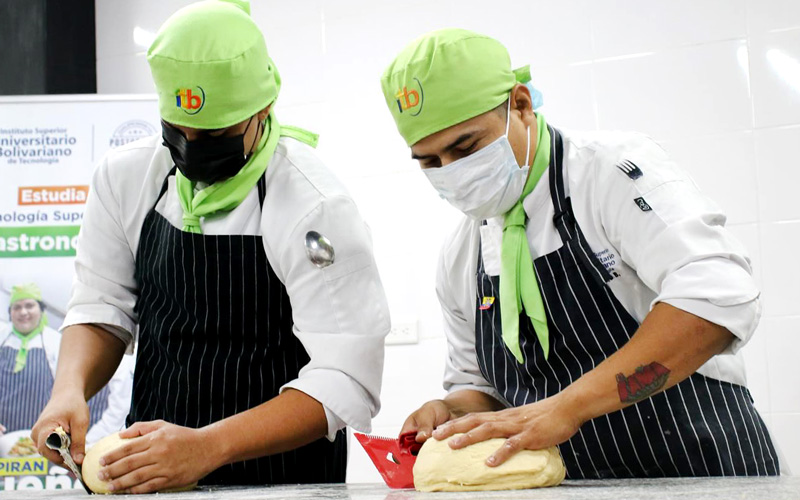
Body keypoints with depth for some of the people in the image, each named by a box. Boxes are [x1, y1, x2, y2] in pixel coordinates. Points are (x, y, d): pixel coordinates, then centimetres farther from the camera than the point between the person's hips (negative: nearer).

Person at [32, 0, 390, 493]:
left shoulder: (317, 208, -14)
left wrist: (208, 447, -26)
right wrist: (71, 389, -11)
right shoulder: (126, 176, 2)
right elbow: (102, 307, 9)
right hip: (148, 467, 5)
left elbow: (343, 382, -17)